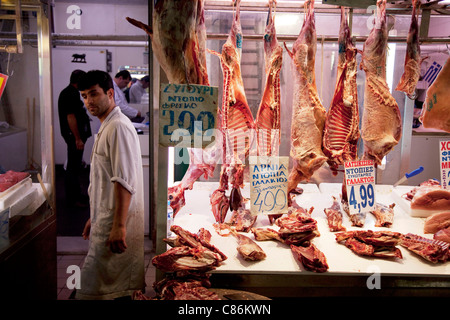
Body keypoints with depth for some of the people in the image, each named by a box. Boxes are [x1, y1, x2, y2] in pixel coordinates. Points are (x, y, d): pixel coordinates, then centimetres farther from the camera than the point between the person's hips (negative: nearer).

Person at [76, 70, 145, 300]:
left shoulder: (118, 127, -15)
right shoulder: (105, 128, 19)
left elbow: (124, 182, -23)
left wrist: (118, 226, -26)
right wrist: (95, 218, 26)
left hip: (115, 223, -10)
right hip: (106, 219, 10)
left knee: (92, 286, -5)